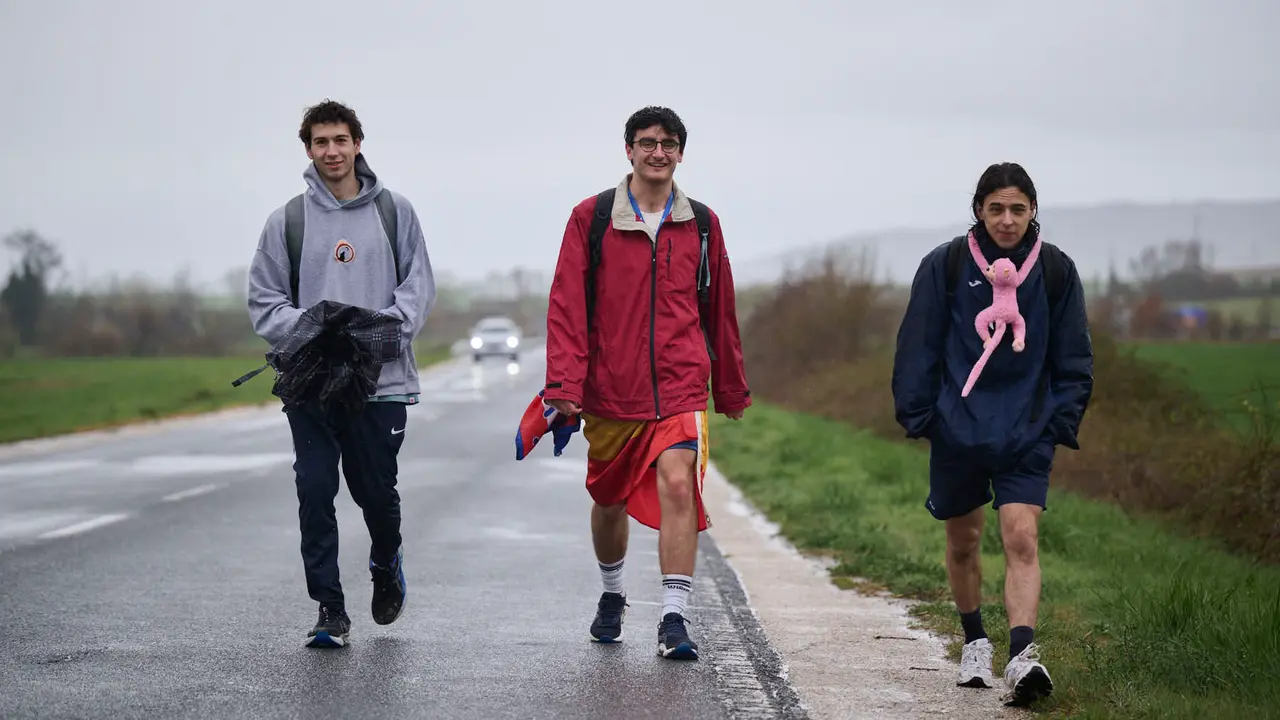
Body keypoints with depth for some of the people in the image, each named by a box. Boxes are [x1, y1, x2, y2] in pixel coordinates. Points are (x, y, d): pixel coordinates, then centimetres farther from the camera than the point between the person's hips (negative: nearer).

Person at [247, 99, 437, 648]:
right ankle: (330, 608, 1)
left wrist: (386, 326, -13)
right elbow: (264, 302, 6)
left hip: (381, 379, 0)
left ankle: (385, 562, 39)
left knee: (376, 489, 6)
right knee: (315, 490, -7)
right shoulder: (287, 220, 6)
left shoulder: (394, 211, 7)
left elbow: (418, 283, 5)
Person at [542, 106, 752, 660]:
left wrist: (732, 389, 21)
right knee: (609, 500, 15)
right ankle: (612, 595, 41)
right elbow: (567, 307, -4)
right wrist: (564, 384, -13)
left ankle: (674, 620, -18)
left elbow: (720, 312, 15)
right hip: (610, 390, 0)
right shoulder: (591, 219, 0)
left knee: (678, 485, -18)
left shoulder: (701, 225, 6)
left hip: (681, 388, 0)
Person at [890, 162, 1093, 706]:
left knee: (1022, 539, -16)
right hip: (957, 430, 1)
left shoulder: (1055, 270, 1)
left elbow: (1073, 356, 8)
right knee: (963, 541, 14)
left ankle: (1022, 657, -25)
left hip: (1026, 434, -1)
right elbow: (918, 348, 1)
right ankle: (974, 643, 34)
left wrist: (1063, 419, 1)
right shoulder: (945, 266, -3)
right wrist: (917, 416, -3)